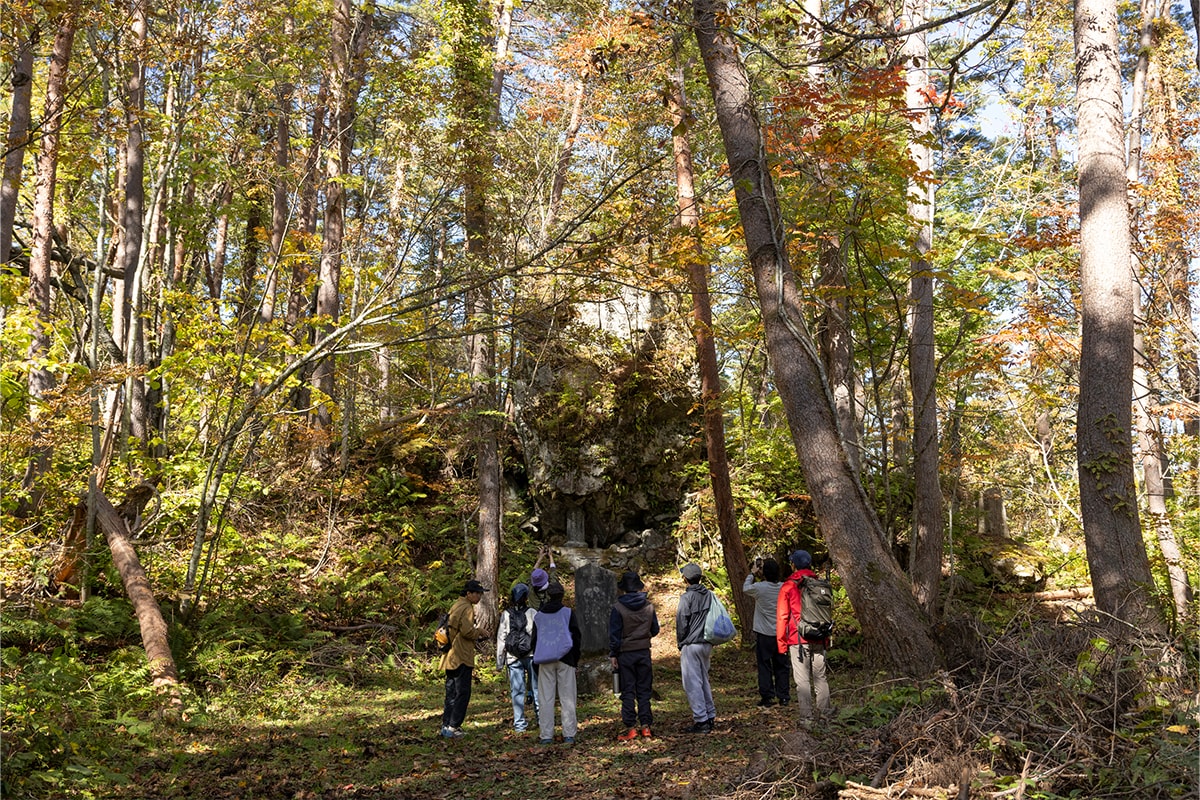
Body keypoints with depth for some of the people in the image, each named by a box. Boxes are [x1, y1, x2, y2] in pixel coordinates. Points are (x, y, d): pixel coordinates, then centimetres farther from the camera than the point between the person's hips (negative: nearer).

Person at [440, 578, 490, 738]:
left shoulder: (456, 606, 18)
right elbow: (467, 631, -22)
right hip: (461, 657, -10)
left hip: (450, 657, 10)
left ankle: (446, 726, 16)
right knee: (462, 692, -4)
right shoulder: (467, 608, -12)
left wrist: (476, 634, 17)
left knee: (451, 692, 13)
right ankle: (453, 727, -5)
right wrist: (479, 632, -4)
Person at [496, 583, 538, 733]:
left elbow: (501, 638, 3)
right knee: (536, 688, 8)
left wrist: (499, 660, 8)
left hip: (513, 658, 1)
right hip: (531, 656, -1)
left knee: (517, 691, 5)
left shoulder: (505, 615, 0)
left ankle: (519, 723, 6)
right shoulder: (532, 613, -5)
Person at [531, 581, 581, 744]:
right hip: (565, 660, -2)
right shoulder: (568, 613, 0)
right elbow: (577, 637, 0)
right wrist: (575, 658, 9)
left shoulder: (538, 616, 7)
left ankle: (546, 735, 3)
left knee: (545, 698, 4)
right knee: (567, 698, 2)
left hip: (544, 661, 2)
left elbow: (534, 641, 11)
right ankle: (569, 734, 1)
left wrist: (536, 663, 17)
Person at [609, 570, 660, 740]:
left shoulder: (618, 608, -11)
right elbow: (655, 630, 8)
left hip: (625, 653, -3)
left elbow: (614, 633, -9)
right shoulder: (649, 606, 0)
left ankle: (631, 728, 2)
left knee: (628, 691, 3)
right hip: (644, 652, 3)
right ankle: (646, 726, 9)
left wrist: (613, 654, -2)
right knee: (644, 690, 10)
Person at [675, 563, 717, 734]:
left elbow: (681, 623, -10)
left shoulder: (686, 597, -12)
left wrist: (681, 645, 3)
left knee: (692, 684, -3)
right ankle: (710, 716, 20)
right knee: (704, 681, 17)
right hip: (707, 644, 7)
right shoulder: (709, 595, 7)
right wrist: (711, 645, 17)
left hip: (691, 645, -7)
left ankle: (701, 721, -4)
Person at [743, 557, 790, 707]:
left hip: (764, 634, -4)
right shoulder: (784, 588, -4)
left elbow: (745, 588, 5)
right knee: (781, 666, 11)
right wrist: (761, 577, 15)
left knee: (764, 666, 4)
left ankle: (767, 697, 3)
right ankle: (783, 697, 13)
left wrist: (752, 574, 15)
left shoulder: (759, 587, -15)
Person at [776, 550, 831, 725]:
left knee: (802, 680, 0)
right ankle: (825, 711, 17)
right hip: (819, 640, 4)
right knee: (820, 677, 14)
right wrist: (827, 638, 20)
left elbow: (782, 617, -5)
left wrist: (781, 643, 1)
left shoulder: (788, 587, -5)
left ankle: (806, 717, 1)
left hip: (798, 640, -4)